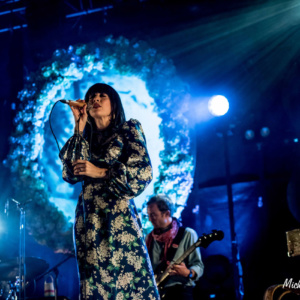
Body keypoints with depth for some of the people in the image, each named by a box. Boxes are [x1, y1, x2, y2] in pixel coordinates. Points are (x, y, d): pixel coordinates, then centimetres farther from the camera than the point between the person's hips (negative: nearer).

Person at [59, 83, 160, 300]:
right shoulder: (85, 139, 19)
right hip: (88, 221, 4)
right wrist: (79, 129, 5)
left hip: (118, 216, -4)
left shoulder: (129, 129, 8)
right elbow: (70, 174, 4)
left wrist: (100, 172, -8)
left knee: (130, 282, -11)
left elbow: (144, 172, -3)